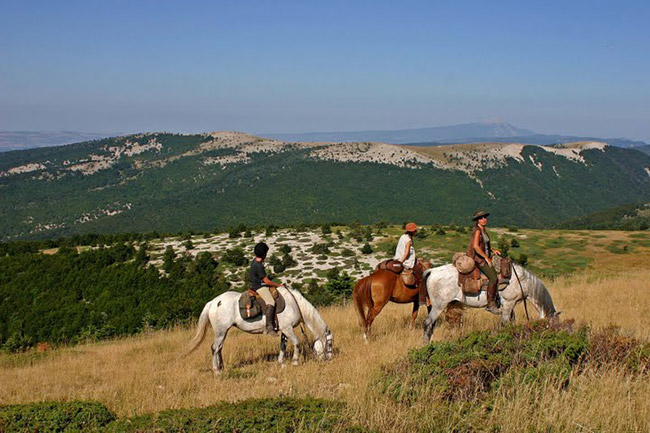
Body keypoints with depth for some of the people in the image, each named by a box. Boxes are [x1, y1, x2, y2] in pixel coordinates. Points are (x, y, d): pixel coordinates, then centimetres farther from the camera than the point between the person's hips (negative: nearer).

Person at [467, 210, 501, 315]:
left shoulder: (483, 230, 14)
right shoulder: (477, 231, -15)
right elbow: (476, 246, -24)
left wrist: (492, 250, 13)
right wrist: (486, 258, -20)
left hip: (485, 256, 10)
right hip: (477, 258, -10)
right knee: (493, 278, -21)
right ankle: (491, 304, -16)